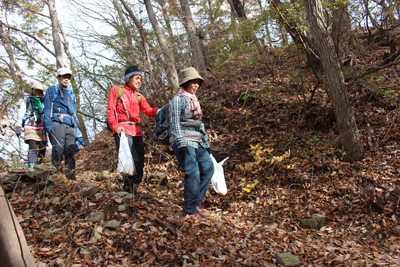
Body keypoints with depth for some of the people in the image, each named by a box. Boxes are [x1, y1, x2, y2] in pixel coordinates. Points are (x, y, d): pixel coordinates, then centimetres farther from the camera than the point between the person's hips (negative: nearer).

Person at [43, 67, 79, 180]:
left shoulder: (71, 93, 30)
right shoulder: (52, 90, 14)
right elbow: (47, 108, 3)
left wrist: (75, 131, 20)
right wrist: (48, 124, -12)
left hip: (70, 125, 5)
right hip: (57, 123, -5)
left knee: (70, 152, -2)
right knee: (58, 150, -13)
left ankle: (71, 178, -3)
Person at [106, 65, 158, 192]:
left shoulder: (139, 97, 25)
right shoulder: (116, 90, 13)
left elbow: (148, 110, 9)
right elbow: (110, 110, 5)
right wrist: (115, 126, -10)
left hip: (136, 131, 6)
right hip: (122, 130, -5)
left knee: (140, 161, -1)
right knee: (132, 159, -20)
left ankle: (133, 187, 10)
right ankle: (128, 187, -12)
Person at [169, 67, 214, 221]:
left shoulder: (195, 100, 20)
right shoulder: (178, 99, -4)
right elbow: (175, 123, -11)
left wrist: (206, 143, 20)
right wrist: (181, 144, -18)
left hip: (196, 141, 8)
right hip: (183, 140, -8)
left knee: (208, 167, -2)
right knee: (193, 173, -13)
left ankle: (196, 202, 9)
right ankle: (191, 210, -2)